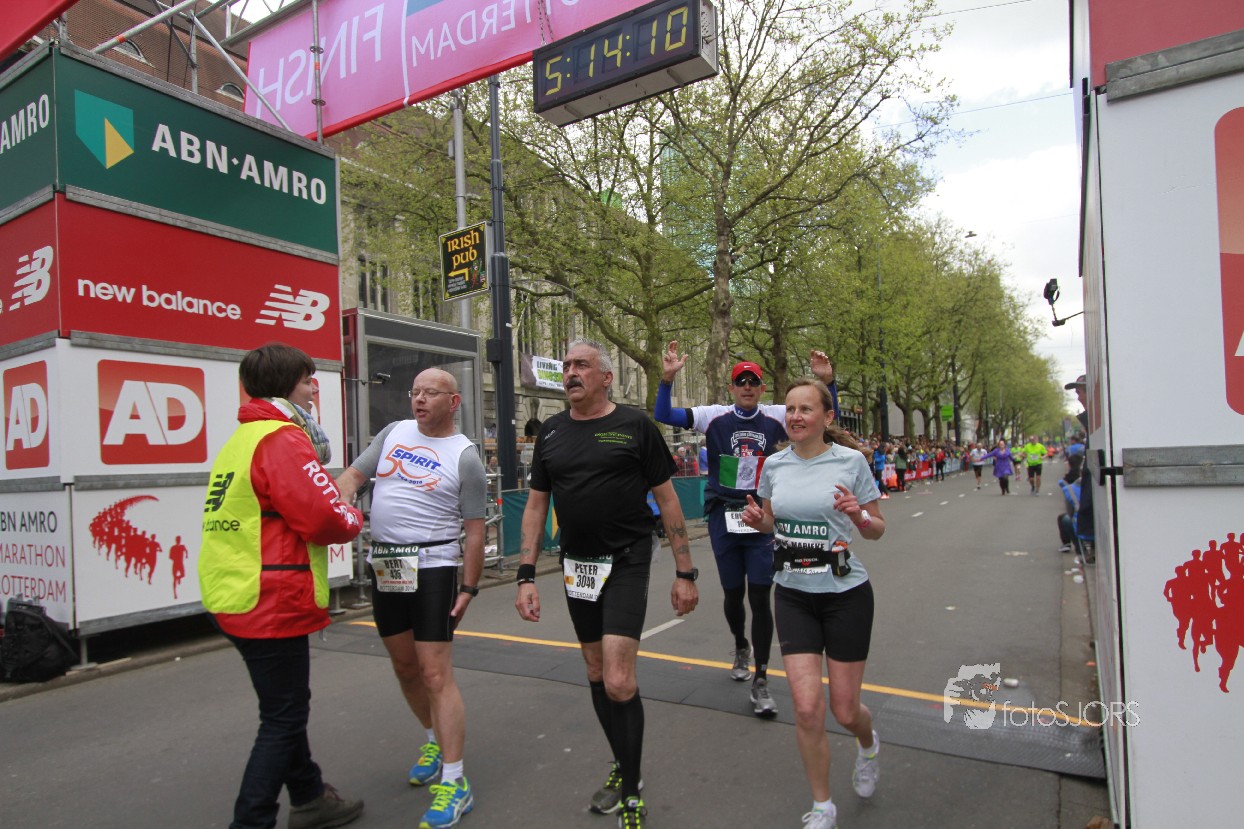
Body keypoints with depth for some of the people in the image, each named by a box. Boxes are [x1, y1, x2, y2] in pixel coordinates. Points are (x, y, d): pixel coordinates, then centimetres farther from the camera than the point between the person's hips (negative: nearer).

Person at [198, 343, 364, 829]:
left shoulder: (241, 439, 15)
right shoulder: (283, 439, -17)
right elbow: (322, 518, -25)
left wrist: (338, 513, 6)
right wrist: (354, 519, -3)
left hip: (235, 598, 10)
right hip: (274, 602, -10)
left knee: (285, 707, 22)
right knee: (283, 719, 3)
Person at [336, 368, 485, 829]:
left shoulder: (465, 455, -7)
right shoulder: (394, 433, 8)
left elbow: (474, 529, -6)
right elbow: (353, 475, 9)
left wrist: (468, 589, -8)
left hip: (433, 567, -6)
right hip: (384, 564, 6)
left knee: (436, 674, -8)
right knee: (405, 666, 18)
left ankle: (454, 783, 3)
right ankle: (435, 741, 40)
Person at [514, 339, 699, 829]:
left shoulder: (635, 426, -6)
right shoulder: (551, 432, 6)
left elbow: (667, 499, -3)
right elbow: (535, 505, 9)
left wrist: (685, 572, -5)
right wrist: (526, 576, 2)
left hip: (627, 564, -5)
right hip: (576, 566, 5)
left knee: (618, 682, -11)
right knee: (596, 672, 15)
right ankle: (623, 766, 37)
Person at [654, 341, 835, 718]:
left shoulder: (776, 417, 1)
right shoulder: (714, 417, -2)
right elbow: (662, 415, -7)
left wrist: (827, 381, -9)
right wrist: (667, 378, -20)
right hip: (723, 515, 0)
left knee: (760, 596, -3)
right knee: (733, 593, 13)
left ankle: (760, 682, 9)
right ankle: (741, 646, 44)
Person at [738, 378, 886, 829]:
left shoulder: (851, 460, -8)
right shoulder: (773, 465, 1)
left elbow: (877, 529, -1)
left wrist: (858, 516, -23)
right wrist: (757, 519, -8)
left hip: (846, 593, -2)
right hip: (793, 595, 2)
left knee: (844, 711, 7)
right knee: (807, 707, -5)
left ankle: (868, 743, 46)